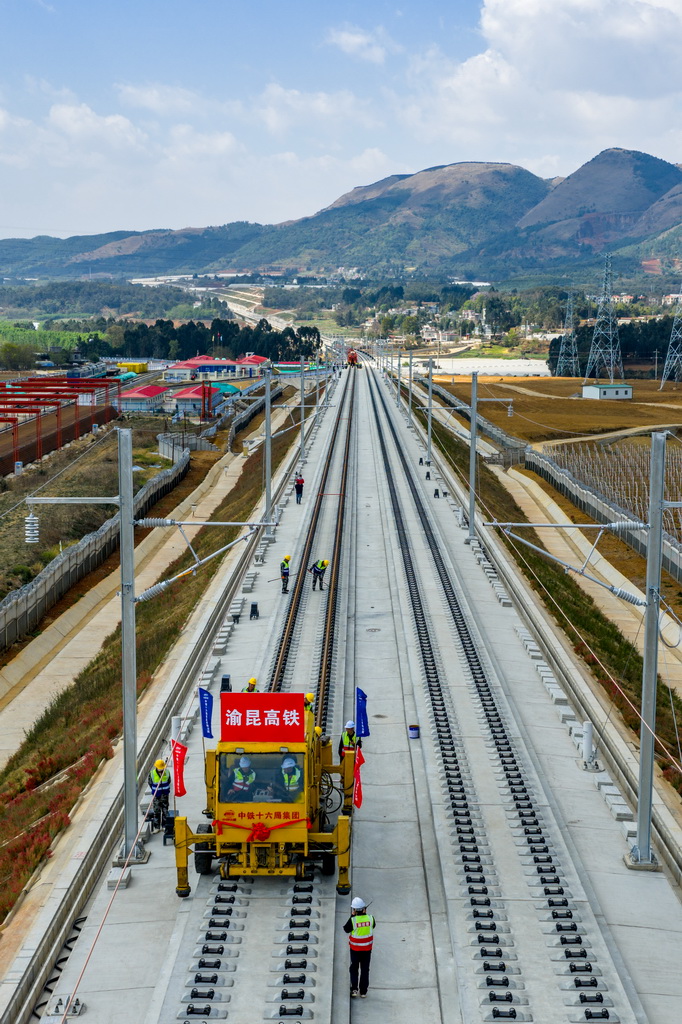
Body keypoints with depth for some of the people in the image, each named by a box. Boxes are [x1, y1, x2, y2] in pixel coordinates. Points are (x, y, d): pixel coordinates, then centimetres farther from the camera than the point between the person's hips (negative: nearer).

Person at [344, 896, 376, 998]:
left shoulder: (353, 920, -22)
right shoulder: (370, 918, -14)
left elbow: (346, 929, -6)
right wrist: (365, 914, 3)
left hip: (355, 948, -2)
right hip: (367, 948, 2)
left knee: (354, 969, 16)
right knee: (365, 970, 14)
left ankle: (354, 989, 12)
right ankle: (363, 992, 17)